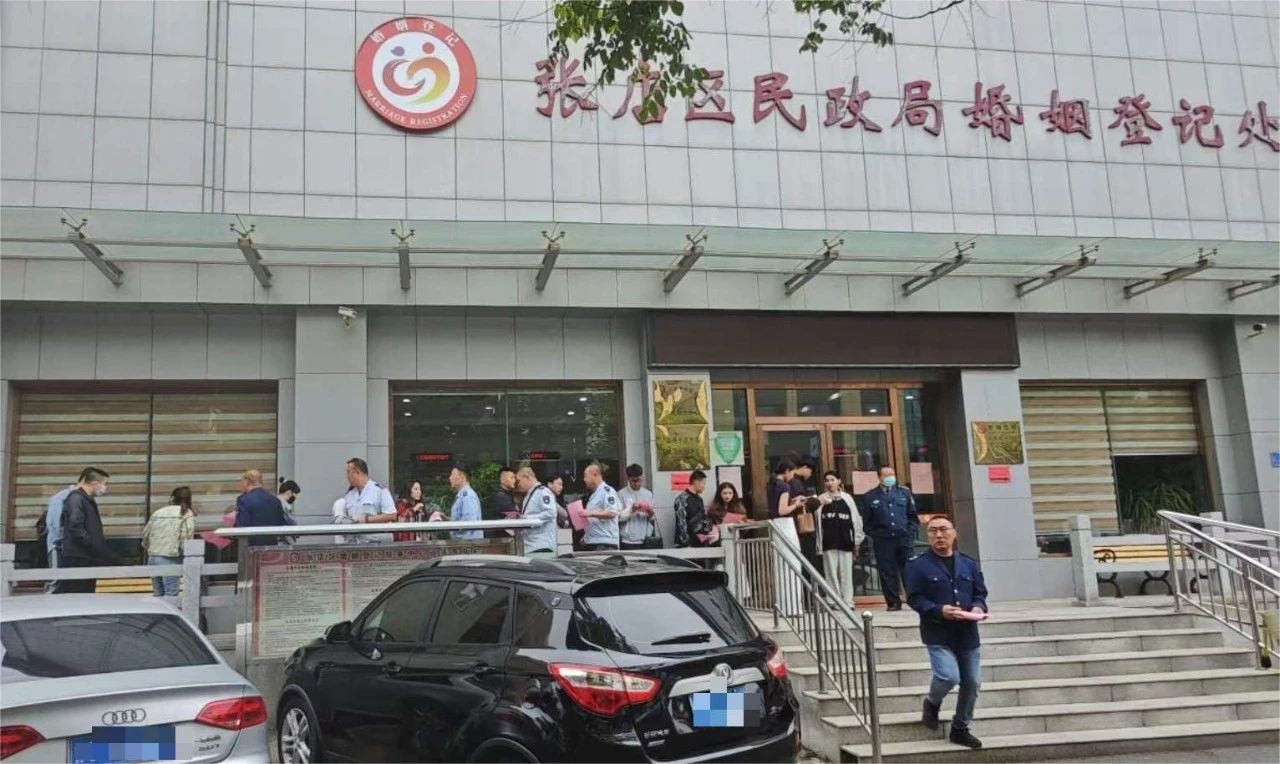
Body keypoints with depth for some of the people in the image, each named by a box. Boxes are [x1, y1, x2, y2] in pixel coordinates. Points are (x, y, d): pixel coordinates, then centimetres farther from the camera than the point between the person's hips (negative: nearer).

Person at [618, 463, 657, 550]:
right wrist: (631, 510, -19)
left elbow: (653, 519, 12)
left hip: (645, 540, 4)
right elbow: (618, 517, -7)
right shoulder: (621, 494, -1)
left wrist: (651, 514, -9)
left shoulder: (648, 494, 11)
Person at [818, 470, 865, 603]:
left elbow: (855, 519, 10)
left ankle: (847, 601, 9)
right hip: (829, 542, -1)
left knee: (846, 573, 3)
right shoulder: (821, 499, 5)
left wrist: (857, 540, 6)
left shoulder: (847, 498, 9)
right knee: (831, 573, 0)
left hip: (845, 541, 1)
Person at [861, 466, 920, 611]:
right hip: (883, 541, -1)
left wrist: (910, 532, 3)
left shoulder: (904, 493, 12)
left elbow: (913, 516, 14)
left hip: (904, 539, 1)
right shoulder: (870, 497, 6)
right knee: (887, 572, 0)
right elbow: (867, 522, 8)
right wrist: (875, 535, -1)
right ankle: (893, 602, 7)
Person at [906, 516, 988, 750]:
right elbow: (914, 598, -9)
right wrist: (939, 610, -23)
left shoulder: (969, 564, 10)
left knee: (972, 683, 9)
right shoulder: (917, 565, -5)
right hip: (938, 634, -5)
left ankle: (961, 729, 29)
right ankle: (932, 703, 14)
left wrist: (978, 607, -9)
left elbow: (980, 592, 14)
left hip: (968, 634, 5)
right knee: (948, 676, -21)